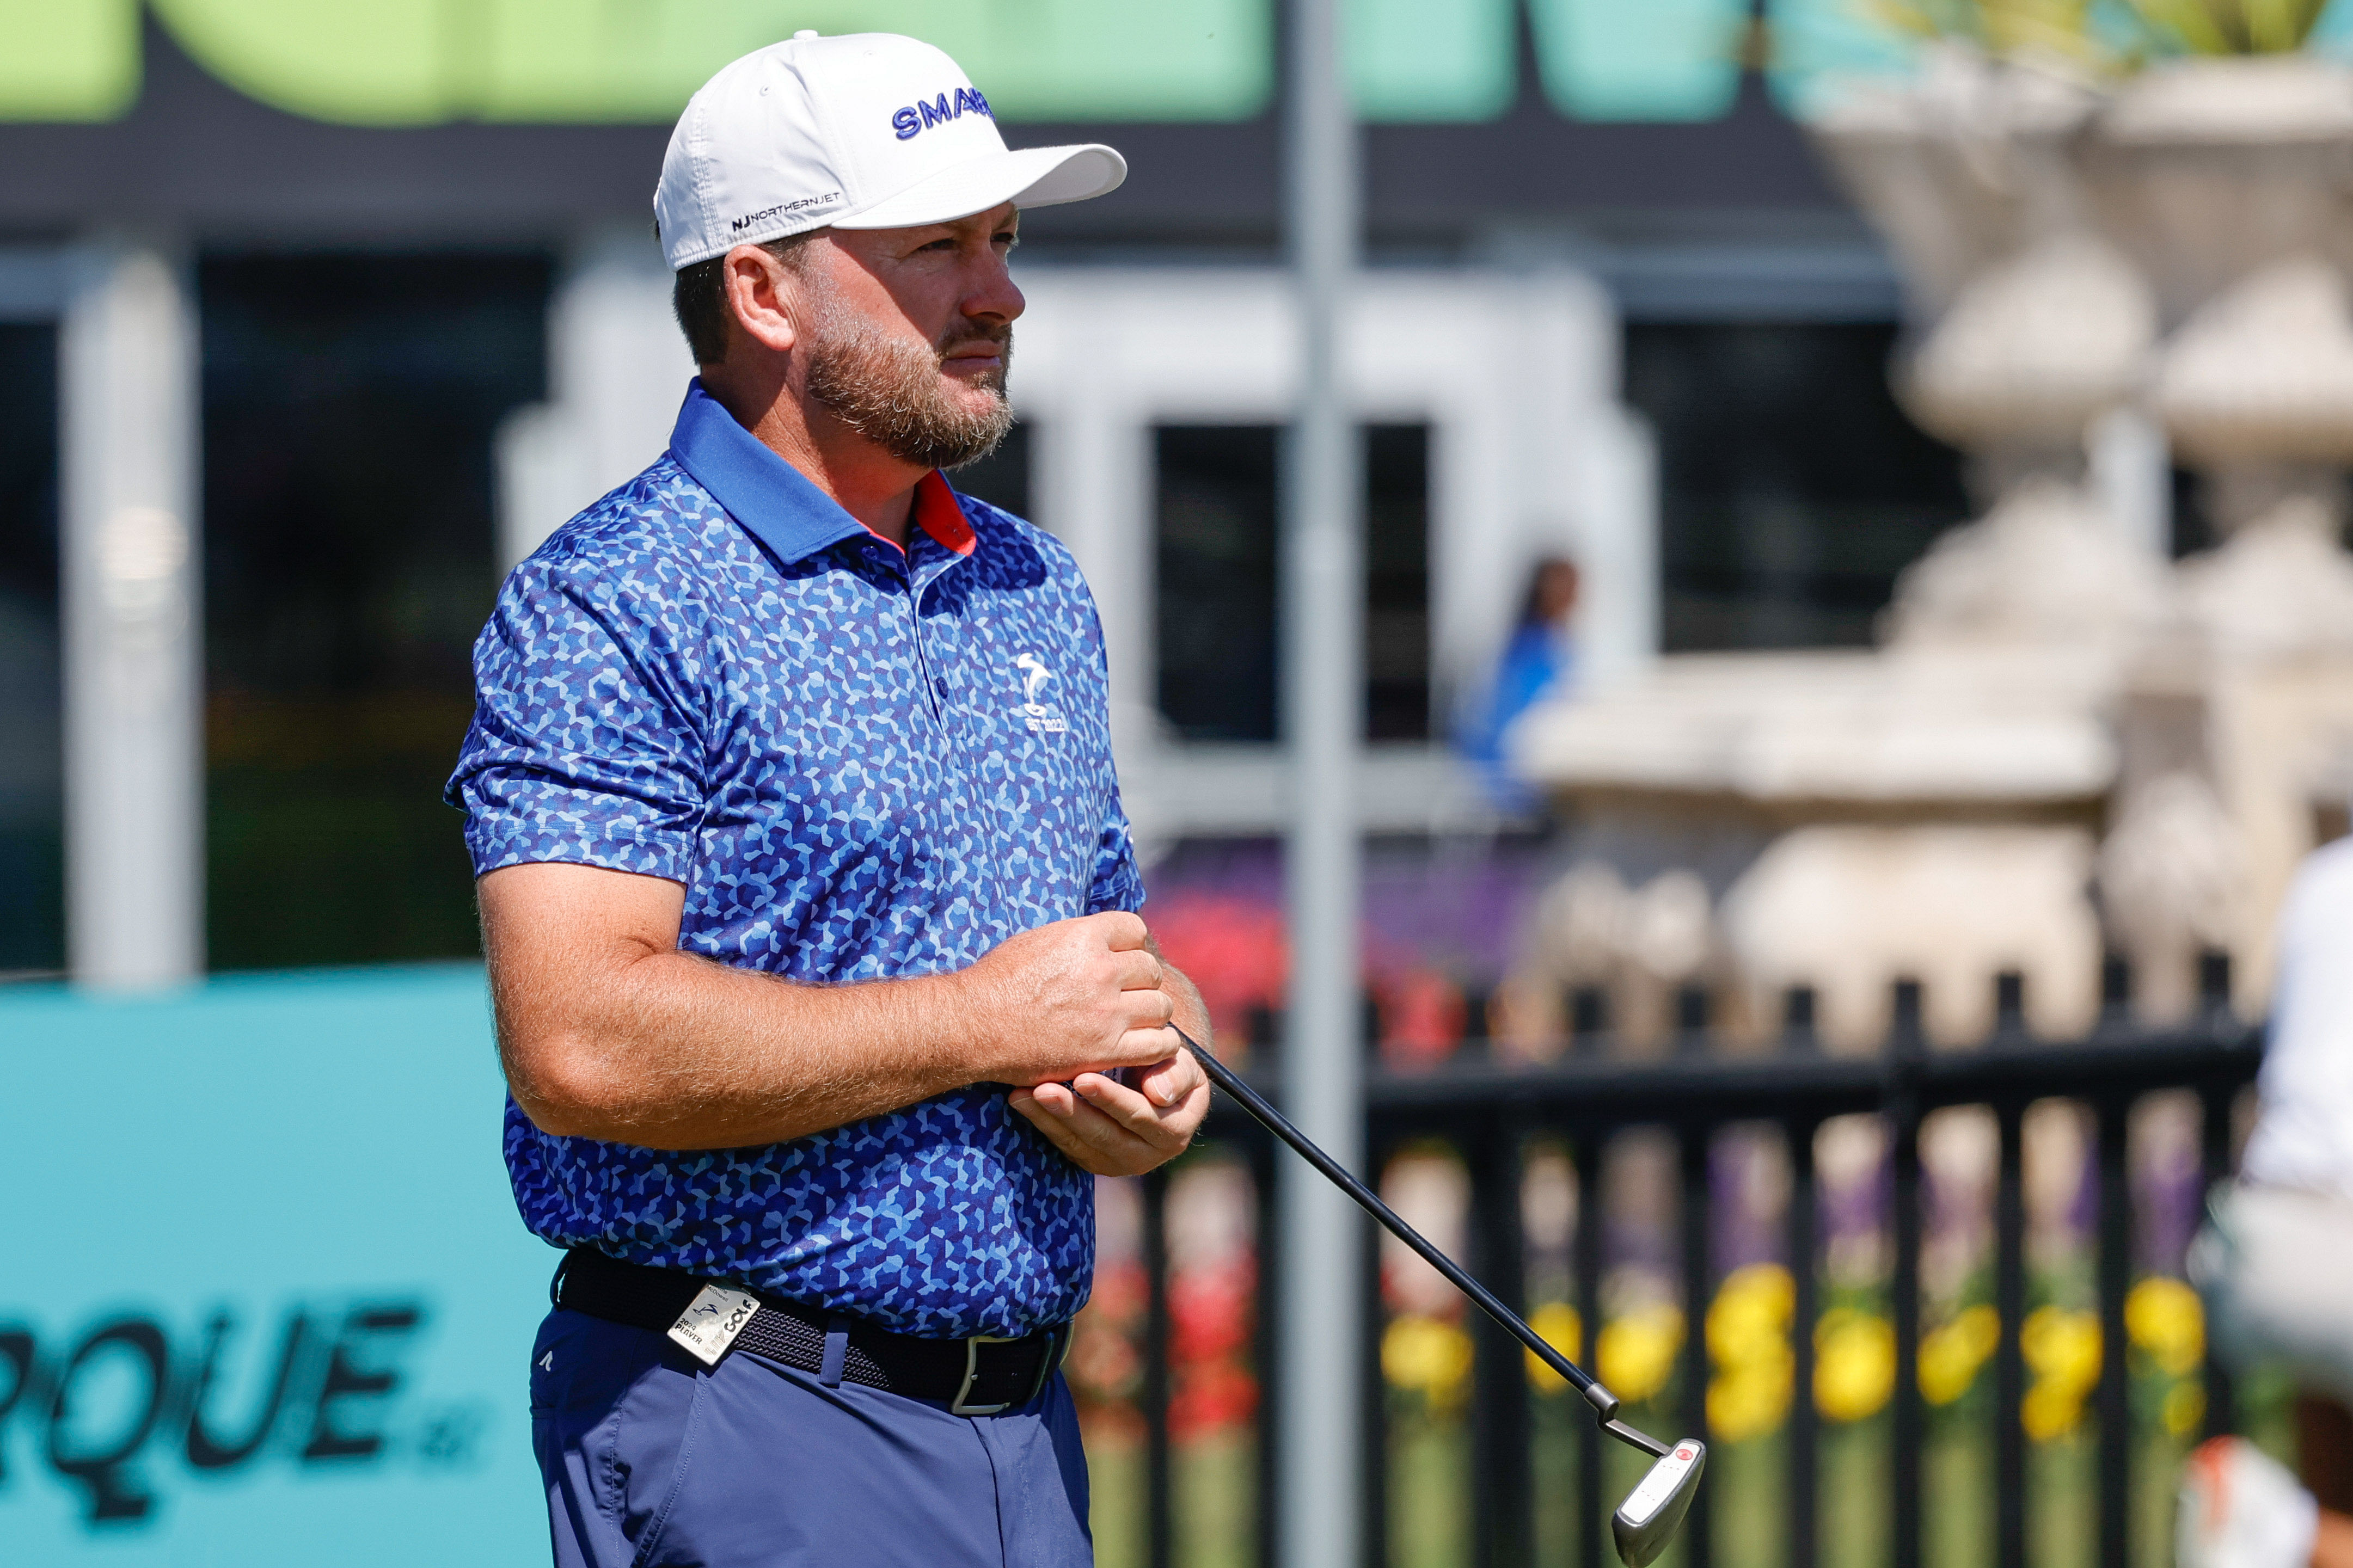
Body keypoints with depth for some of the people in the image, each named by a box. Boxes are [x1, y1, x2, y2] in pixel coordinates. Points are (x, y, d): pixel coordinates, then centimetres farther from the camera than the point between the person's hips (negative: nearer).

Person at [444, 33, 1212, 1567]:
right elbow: (584, 1047, -22)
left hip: (1025, 1427, 7)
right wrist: (984, 1023, -14)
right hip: (749, 1436, -7)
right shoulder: (608, 607, -10)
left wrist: (1155, 1089, -1)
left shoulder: (1039, 592, 15)